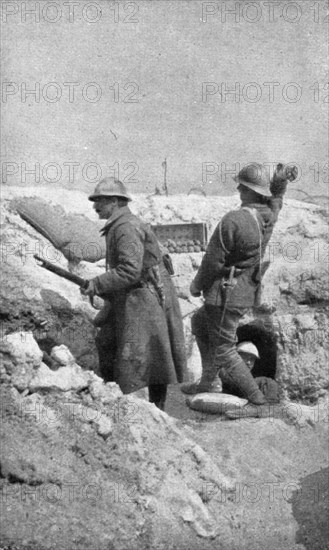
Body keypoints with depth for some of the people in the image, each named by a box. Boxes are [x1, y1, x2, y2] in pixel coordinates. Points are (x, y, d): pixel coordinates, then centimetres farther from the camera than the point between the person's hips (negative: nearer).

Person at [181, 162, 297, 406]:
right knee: (200, 322, 27)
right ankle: (209, 381, 32)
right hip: (249, 291, 9)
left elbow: (213, 261, -18)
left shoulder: (233, 220, -26)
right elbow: (276, 195, 21)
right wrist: (282, 179, 1)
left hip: (228, 294, -9)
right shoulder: (270, 214, -4)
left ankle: (256, 398, 8)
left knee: (224, 349, 5)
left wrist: (197, 284, -1)